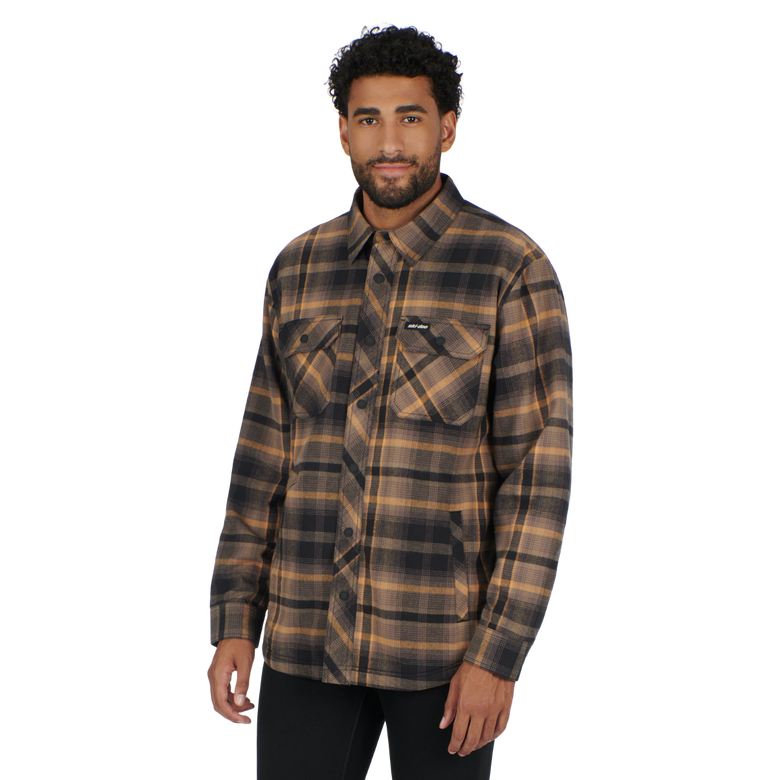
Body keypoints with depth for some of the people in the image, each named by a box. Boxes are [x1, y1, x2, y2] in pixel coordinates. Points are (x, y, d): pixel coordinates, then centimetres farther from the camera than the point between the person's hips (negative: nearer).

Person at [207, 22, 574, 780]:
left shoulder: (514, 271, -9)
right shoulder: (298, 270, 5)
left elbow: (540, 474, -12)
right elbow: (264, 457, 7)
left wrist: (499, 654, -17)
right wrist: (232, 625, 1)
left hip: (446, 637, -4)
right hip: (312, 632, 4)